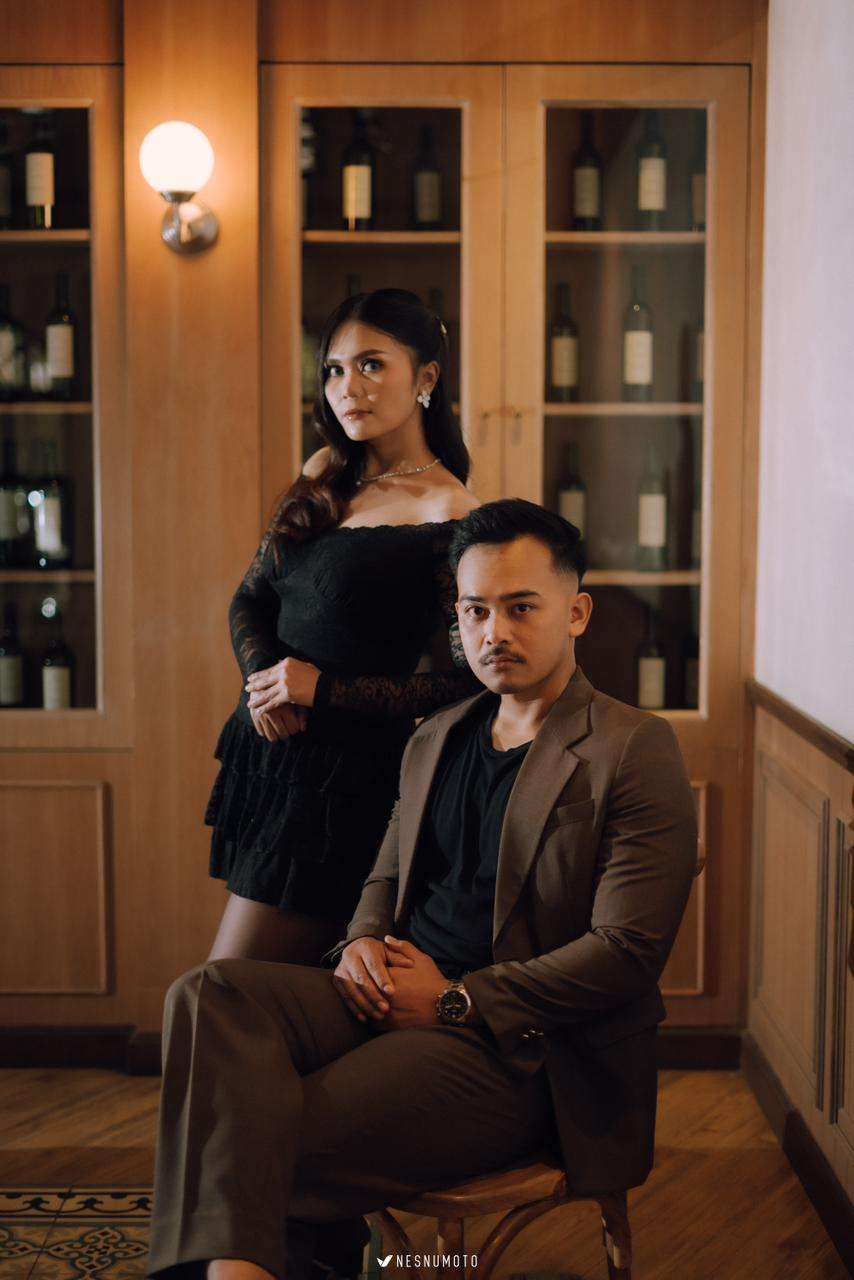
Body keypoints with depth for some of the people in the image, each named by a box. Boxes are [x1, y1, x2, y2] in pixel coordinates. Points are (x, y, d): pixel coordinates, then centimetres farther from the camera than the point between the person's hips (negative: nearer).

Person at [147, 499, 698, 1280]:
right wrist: (362, 943, 2)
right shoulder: (434, 740, 18)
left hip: (523, 1049, -7)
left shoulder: (636, 751, -6)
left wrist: (454, 1001, -13)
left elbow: (626, 951, -12)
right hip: (393, 999, 7)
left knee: (278, 1147, -27)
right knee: (209, 995, -23)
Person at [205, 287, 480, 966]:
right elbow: (250, 598, 14)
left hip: (345, 779, -7)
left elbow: (470, 682, -14)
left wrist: (325, 689, -16)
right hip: (266, 750, 7)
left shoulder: (448, 515, -12)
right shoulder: (326, 477, 11)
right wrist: (264, 678, -7)